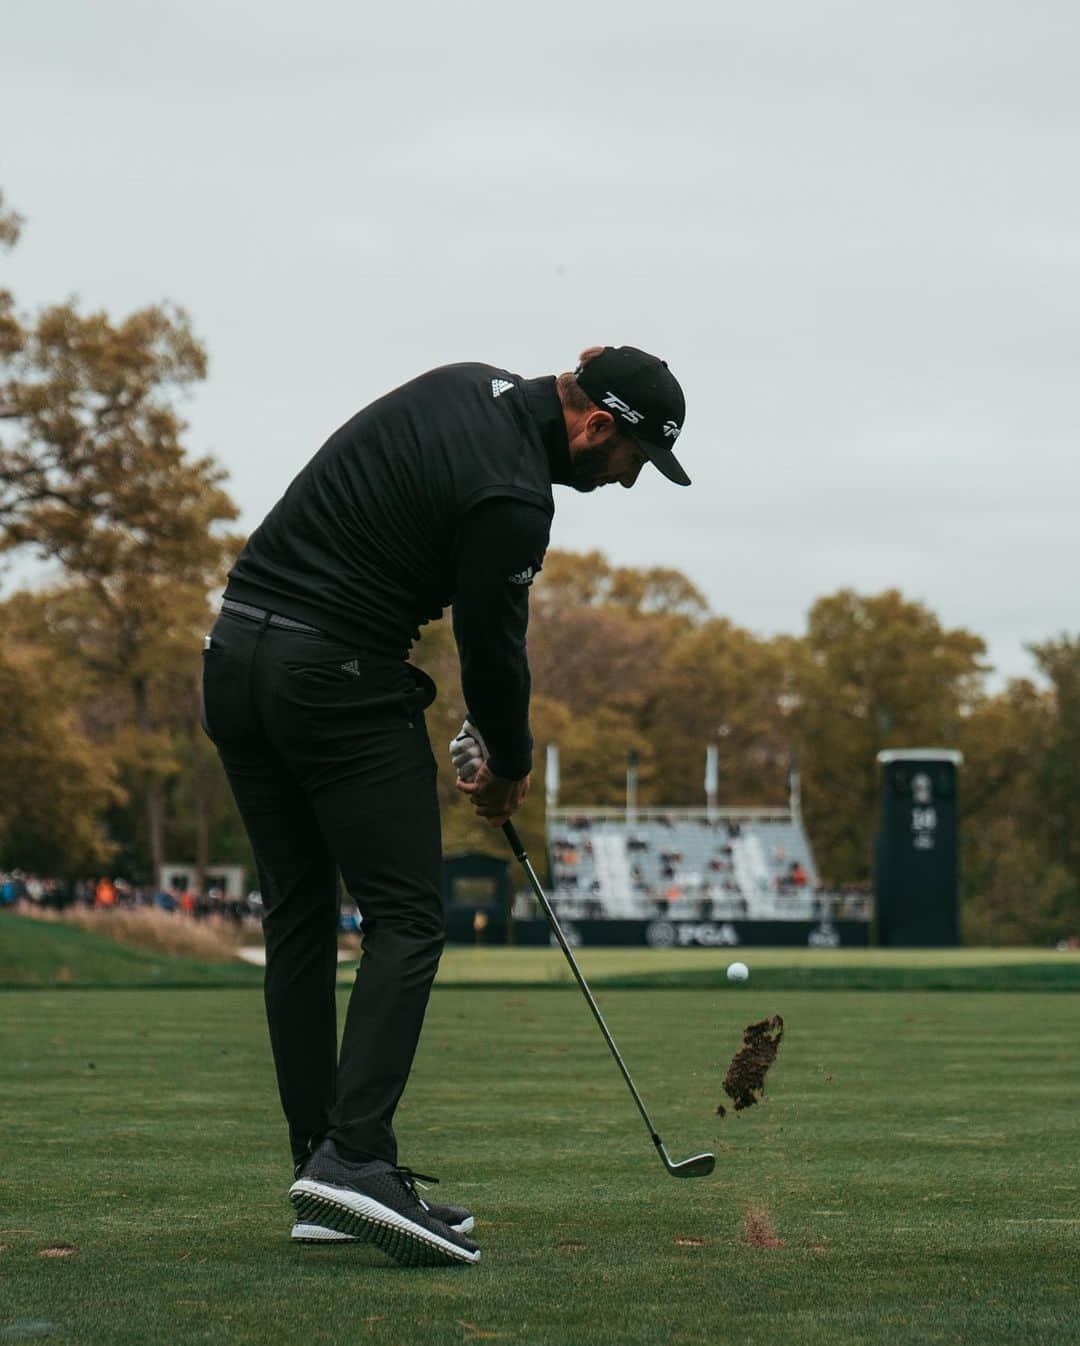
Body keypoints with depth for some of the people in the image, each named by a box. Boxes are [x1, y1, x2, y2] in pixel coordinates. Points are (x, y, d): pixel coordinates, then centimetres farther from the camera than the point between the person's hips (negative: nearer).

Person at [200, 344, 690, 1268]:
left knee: (299, 916, 10)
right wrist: (511, 767, 12)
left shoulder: (470, 387, 13)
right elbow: (493, 645, -7)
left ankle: (321, 1169, 12)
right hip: (338, 680, -10)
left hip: (236, 655, 10)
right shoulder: (513, 496, -15)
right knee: (407, 917, -7)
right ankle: (355, 1157, -20)